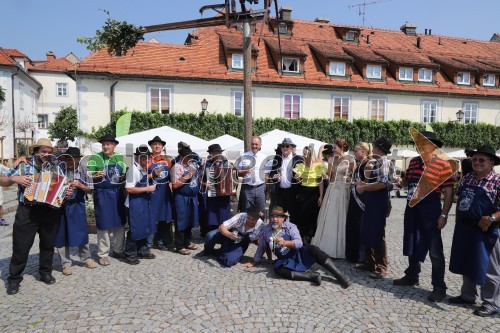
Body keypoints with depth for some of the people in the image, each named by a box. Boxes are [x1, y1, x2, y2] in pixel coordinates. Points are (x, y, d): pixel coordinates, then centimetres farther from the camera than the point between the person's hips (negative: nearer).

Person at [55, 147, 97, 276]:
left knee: (82, 231, 8)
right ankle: (66, 263, 18)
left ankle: (86, 258, 26)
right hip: (61, 204, 0)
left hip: (77, 205, 0)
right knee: (61, 234, 5)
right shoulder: (60, 168, -5)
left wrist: (79, 185, -19)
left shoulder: (84, 171, -4)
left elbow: (90, 190, -1)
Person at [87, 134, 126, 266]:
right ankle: (103, 254, 13)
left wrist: (125, 176, -5)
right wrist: (97, 175, -24)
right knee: (104, 225, 1)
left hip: (118, 193, 4)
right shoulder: (95, 158, -4)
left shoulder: (120, 157, 9)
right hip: (102, 194, -4)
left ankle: (118, 250, 25)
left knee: (120, 223, 10)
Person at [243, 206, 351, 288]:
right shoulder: (265, 230, 2)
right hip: (286, 260, 2)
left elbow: (299, 243, -20)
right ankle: (312, 276, -29)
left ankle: (340, 276, -30)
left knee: (313, 249, -33)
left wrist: (284, 242, -37)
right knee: (278, 269, -34)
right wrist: (254, 262, 19)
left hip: (299, 253, -1)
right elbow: (261, 247, 13)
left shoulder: (290, 227, -6)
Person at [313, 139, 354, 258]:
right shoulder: (332, 159, 8)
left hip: (344, 191, -4)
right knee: (329, 219, 6)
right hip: (332, 190, 4)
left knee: (341, 219, 1)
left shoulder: (350, 160, -4)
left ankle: (340, 249, 15)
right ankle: (328, 246, 18)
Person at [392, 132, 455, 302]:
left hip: (430, 210, -7)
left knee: (434, 250, 1)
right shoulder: (414, 161, 7)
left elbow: (449, 192, -13)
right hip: (411, 208, 7)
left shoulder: (443, 164, -12)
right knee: (412, 244, 19)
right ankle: (411, 276, 36)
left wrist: (443, 215, -17)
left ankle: (439, 287, 13)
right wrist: (401, 181, 4)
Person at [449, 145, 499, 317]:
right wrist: (458, 220, 12)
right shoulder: (467, 178, 7)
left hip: (486, 231, -7)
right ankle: (467, 295, 35)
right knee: (466, 264, 19)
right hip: (464, 228, 7)